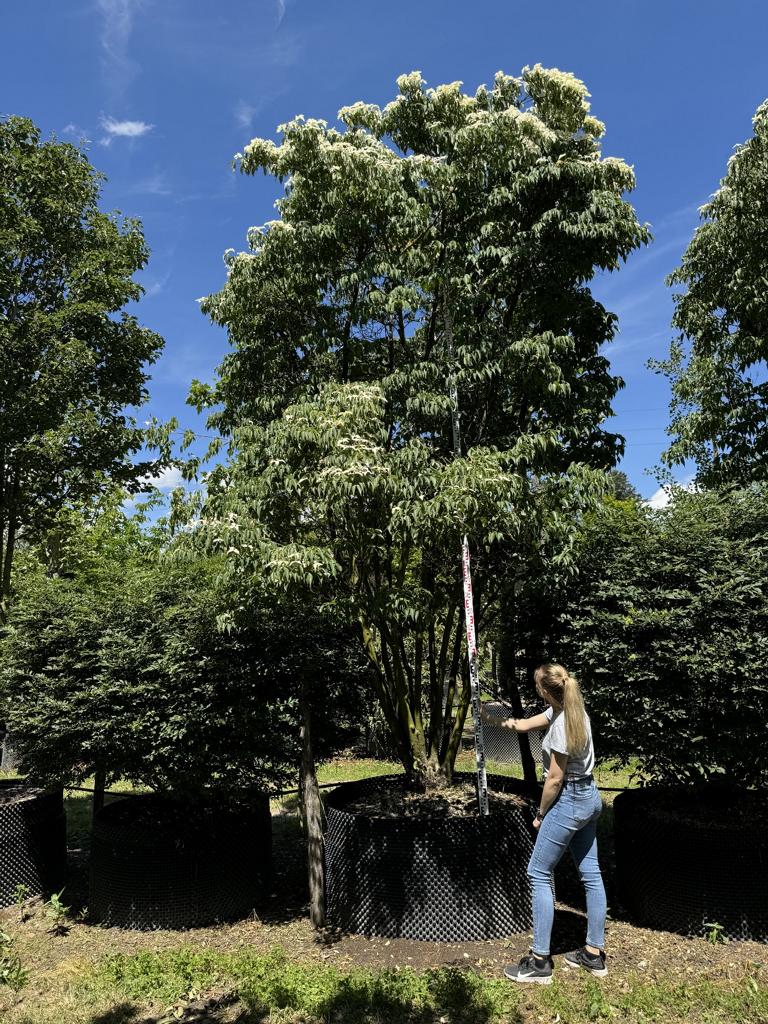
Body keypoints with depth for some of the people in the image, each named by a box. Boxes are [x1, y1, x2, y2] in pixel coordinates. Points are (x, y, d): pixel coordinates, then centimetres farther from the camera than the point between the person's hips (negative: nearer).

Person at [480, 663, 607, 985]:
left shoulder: (562, 725, -25)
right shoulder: (569, 710, 3)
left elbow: (555, 780, -19)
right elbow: (525, 725, 15)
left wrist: (541, 814, -6)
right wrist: (491, 719, 12)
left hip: (569, 801, -10)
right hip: (589, 798, 10)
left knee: (539, 874, 0)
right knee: (590, 874, 15)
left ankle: (540, 962, 7)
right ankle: (594, 954, 27)